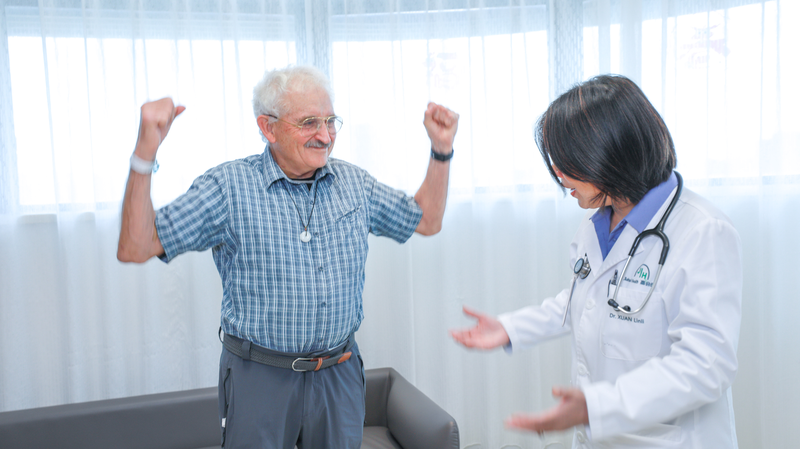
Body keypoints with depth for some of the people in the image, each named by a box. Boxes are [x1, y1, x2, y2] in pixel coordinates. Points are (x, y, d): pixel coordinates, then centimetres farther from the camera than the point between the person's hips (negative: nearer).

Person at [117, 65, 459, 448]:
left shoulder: (354, 183, 4)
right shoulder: (229, 187, -10)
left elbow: (427, 221, 15)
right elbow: (134, 249, -14)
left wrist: (442, 149, 5)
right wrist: (145, 152, -24)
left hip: (340, 374, 4)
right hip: (259, 377, -3)